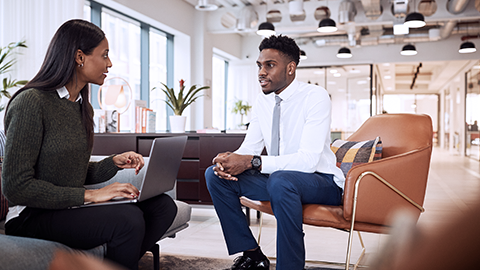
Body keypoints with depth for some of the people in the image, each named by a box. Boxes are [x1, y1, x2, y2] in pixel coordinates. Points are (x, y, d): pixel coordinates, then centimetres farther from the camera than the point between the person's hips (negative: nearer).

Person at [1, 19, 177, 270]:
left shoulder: (83, 107, 14)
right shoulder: (31, 102, -14)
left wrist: (115, 162, -3)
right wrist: (89, 195, -21)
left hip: (71, 208, 8)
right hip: (31, 216, -8)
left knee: (163, 205, -9)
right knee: (127, 218, -31)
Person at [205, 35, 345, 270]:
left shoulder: (316, 97, -17)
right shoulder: (262, 101, 5)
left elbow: (308, 159, -27)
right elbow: (248, 148, 4)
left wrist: (252, 162, -34)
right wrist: (228, 160, -21)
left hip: (321, 182, -7)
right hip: (276, 178, 7)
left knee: (281, 180, -39)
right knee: (215, 175, -7)